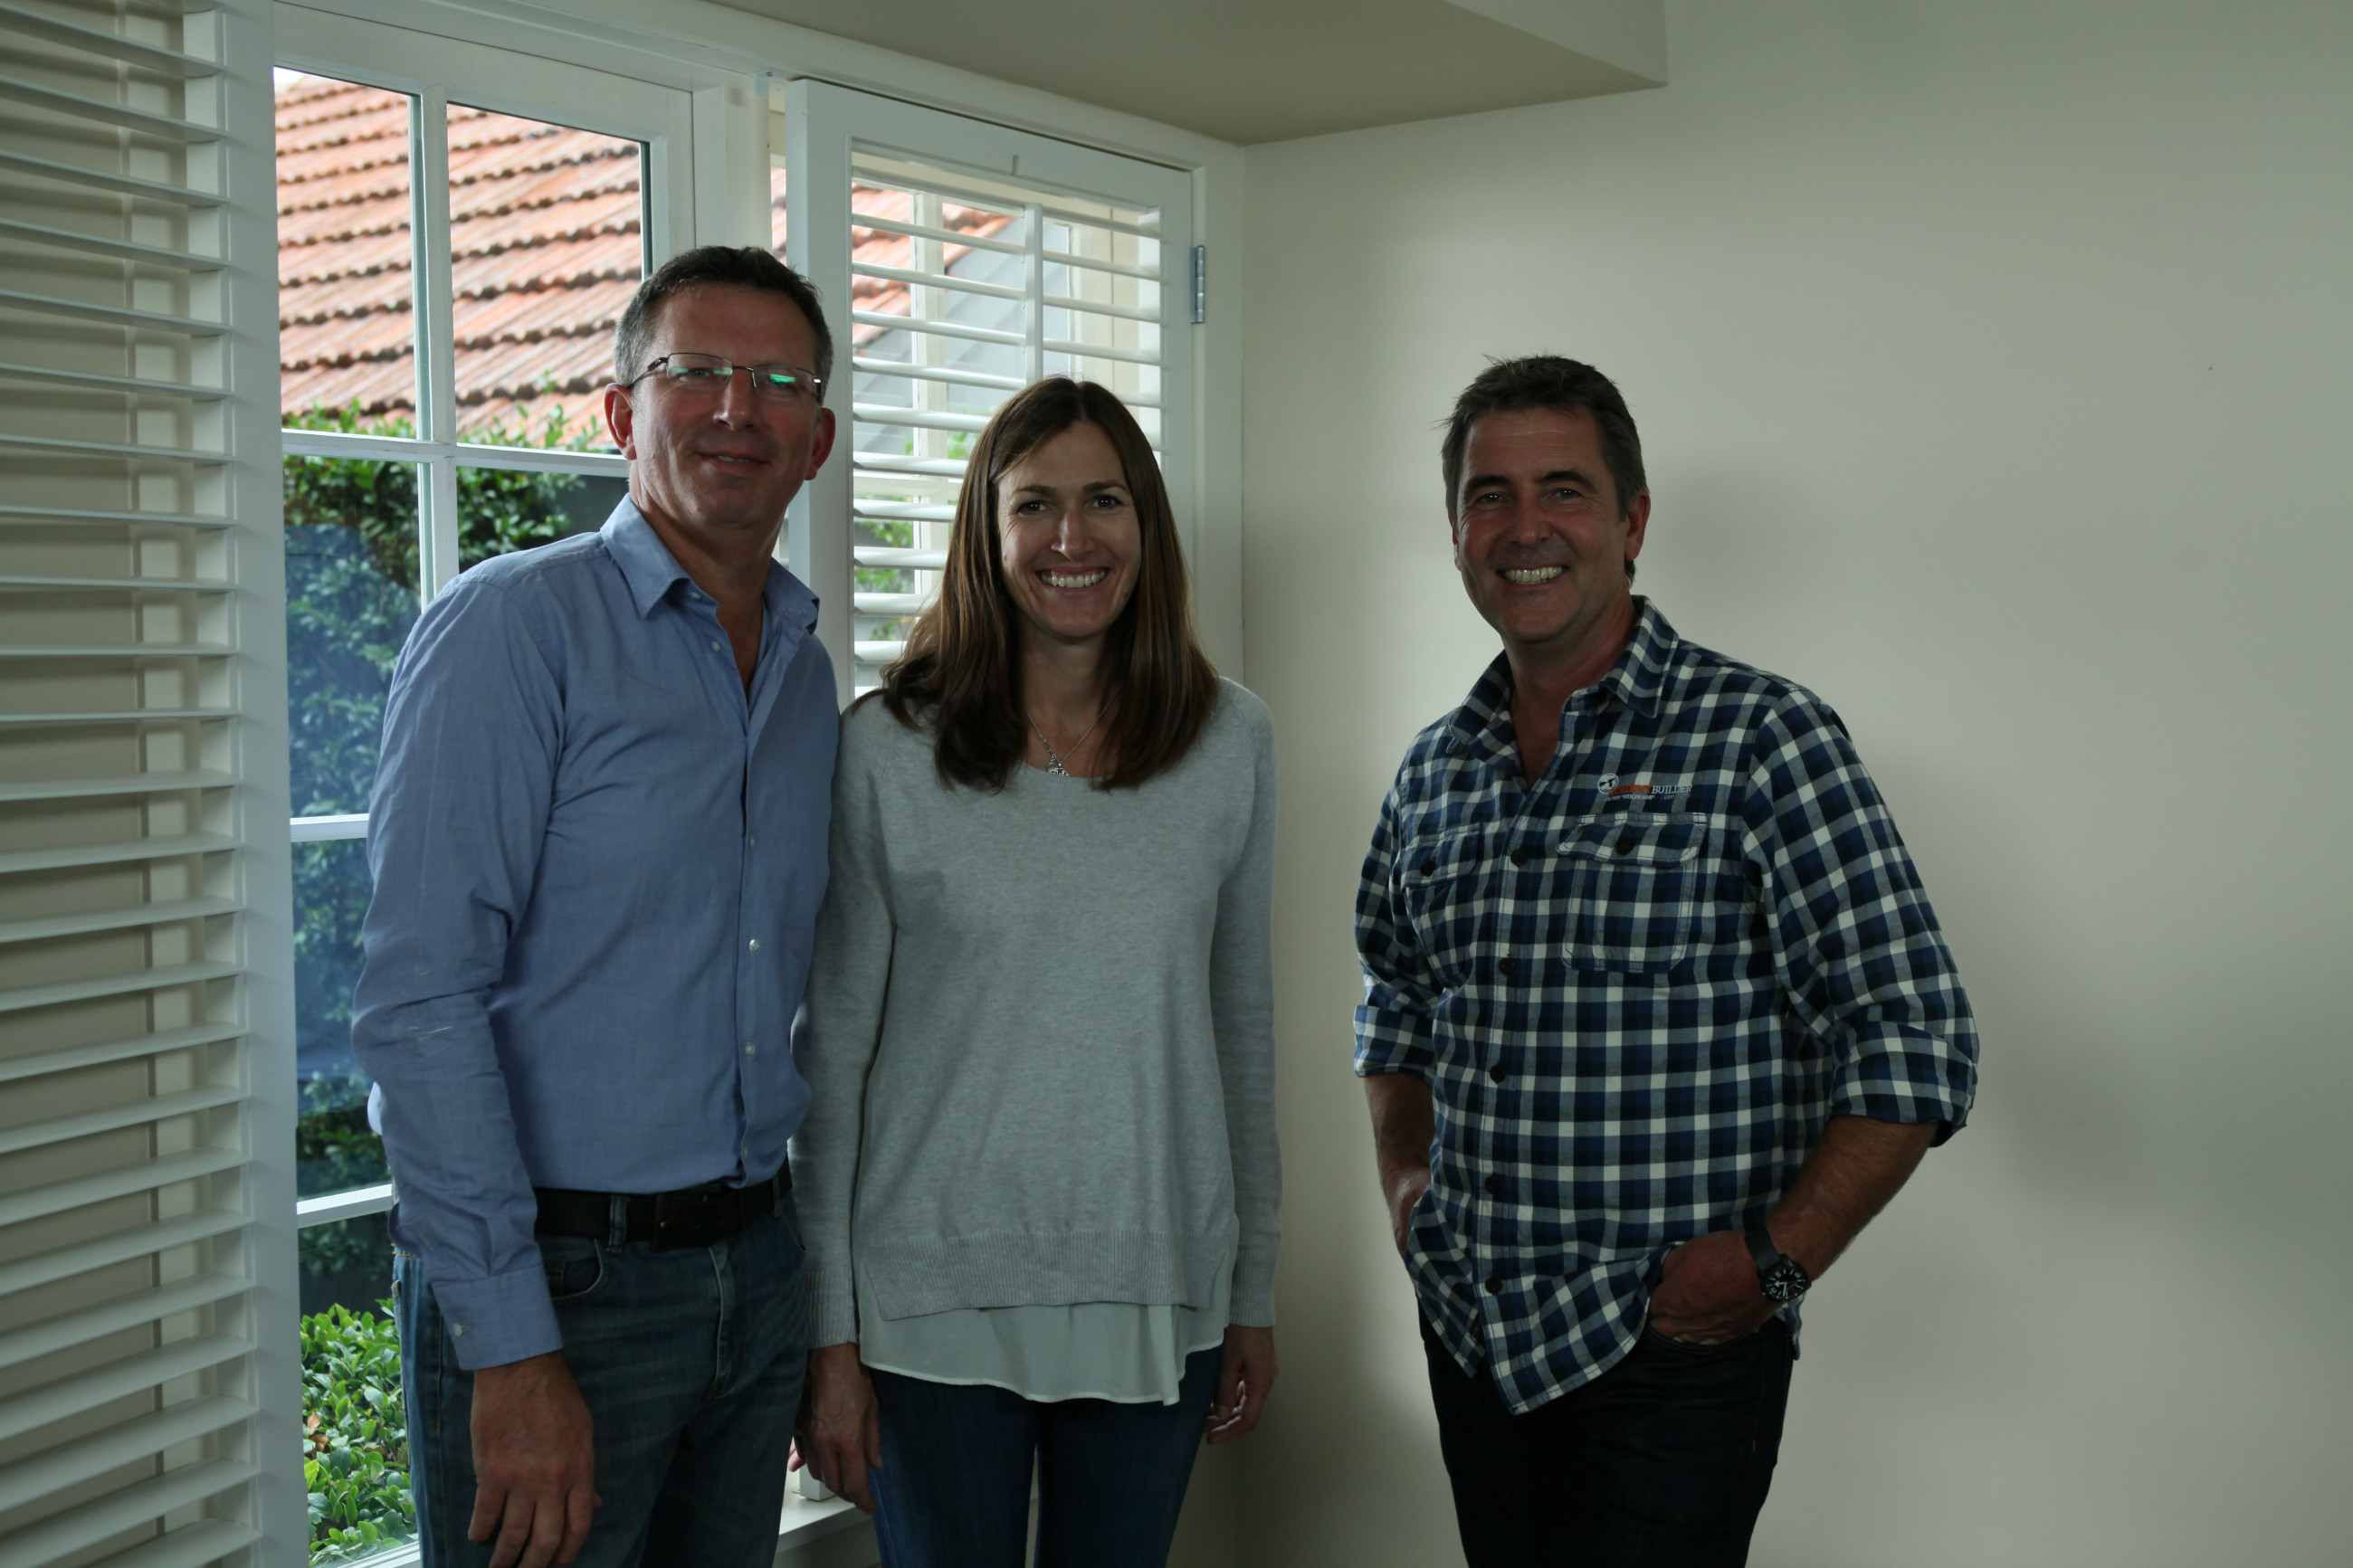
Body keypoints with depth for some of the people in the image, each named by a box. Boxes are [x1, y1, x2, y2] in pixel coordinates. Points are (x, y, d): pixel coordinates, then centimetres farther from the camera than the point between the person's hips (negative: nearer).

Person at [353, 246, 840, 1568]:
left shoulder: (809, 674, 10)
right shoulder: (512, 629, -10)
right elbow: (420, 1004, -17)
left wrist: (808, 1296, 13)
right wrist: (511, 1347, -20)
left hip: (759, 1272, 6)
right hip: (560, 1279, -6)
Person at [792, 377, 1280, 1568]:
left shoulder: (1231, 742, 1)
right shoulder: (887, 749, -6)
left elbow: (1243, 1026, 7)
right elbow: (832, 1048, -3)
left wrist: (1255, 1292, 9)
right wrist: (829, 1333, -4)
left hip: (1156, 1297, 2)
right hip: (934, 1297, -2)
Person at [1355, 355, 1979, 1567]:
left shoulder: (1763, 739, -10)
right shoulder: (1434, 771, 7)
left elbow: (1914, 1042, -12)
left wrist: (1775, 1262, -16)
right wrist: (1403, 1172, 9)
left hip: (1672, 1353, -5)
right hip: (1469, 1336, 5)